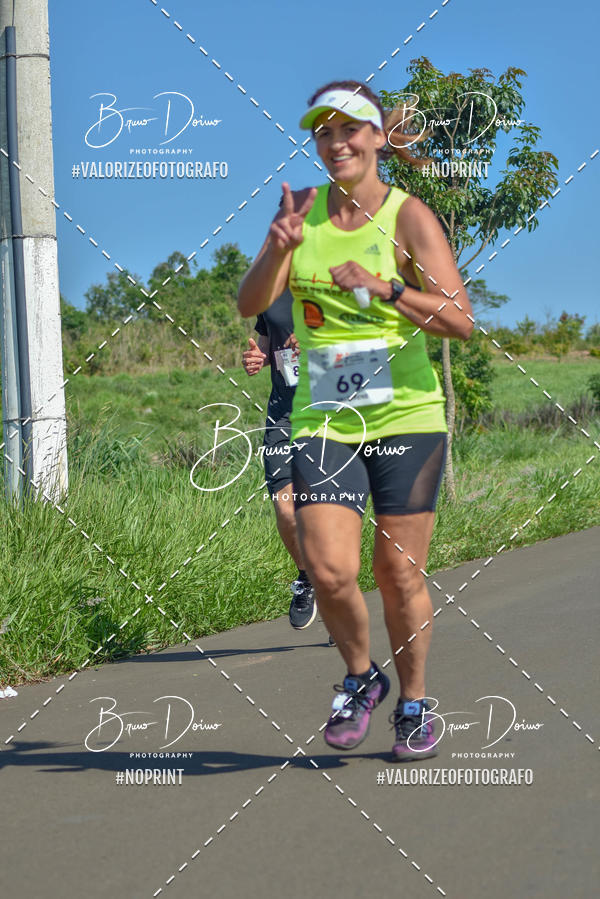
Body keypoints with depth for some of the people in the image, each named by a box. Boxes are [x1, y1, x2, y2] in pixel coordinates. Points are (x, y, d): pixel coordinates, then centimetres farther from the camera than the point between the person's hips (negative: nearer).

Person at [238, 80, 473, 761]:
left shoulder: (409, 216, -5)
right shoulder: (303, 210, 6)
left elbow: (460, 321, -11)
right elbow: (250, 304, -1)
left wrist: (385, 289, -24)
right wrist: (279, 248, -20)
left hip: (407, 417, -2)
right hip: (324, 419, 2)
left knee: (399, 574, 2)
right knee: (328, 570, -11)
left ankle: (414, 702, 23)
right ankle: (360, 676, 17)